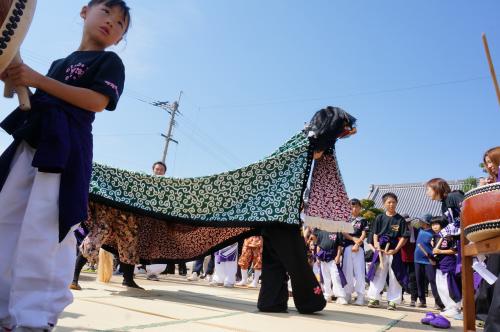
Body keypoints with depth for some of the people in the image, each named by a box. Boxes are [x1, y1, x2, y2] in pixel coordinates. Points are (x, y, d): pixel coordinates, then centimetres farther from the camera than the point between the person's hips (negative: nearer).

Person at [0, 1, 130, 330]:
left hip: (65, 147, -7)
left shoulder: (109, 61, 8)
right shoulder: (60, 63, 28)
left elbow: (97, 101, -10)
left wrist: (38, 79, -11)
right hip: (30, 142, 8)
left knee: (43, 229, -17)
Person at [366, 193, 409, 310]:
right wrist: (376, 244, -8)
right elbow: (375, 234, 9)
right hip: (380, 250, 2)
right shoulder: (379, 218, 6)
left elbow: (404, 237, -3)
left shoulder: (400, 219, -1)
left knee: (395, 276, 4)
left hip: (394, 250, -2)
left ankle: (393, 301, 14)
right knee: (377, 274, 6)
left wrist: (396, 249, -11)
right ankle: (374, 298, 16)